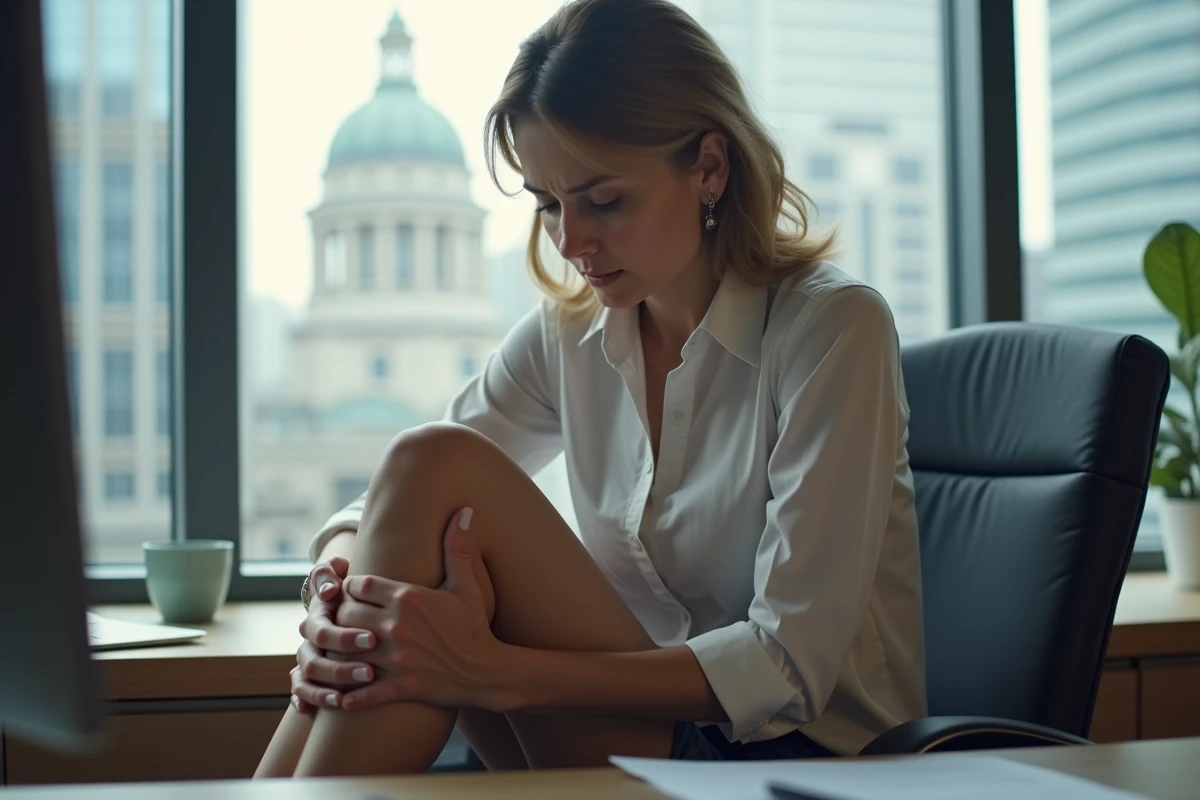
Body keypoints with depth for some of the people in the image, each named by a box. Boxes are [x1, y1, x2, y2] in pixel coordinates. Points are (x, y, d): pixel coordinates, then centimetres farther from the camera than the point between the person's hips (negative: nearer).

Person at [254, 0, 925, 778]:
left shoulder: (832, 328, -13)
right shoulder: (566, 335, 5)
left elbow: (793, 665, -20)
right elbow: (383, 511, 5)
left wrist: (499, 674, -30)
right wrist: (341, 576, -21)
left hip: (806, 753, -5)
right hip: (647, 735, 5)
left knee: (437, 465, -21)